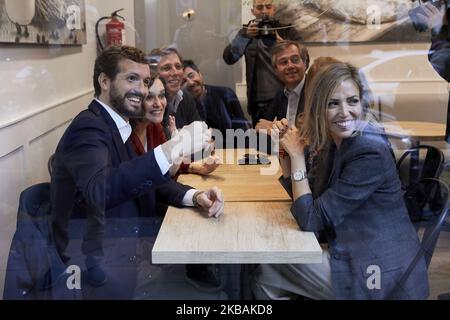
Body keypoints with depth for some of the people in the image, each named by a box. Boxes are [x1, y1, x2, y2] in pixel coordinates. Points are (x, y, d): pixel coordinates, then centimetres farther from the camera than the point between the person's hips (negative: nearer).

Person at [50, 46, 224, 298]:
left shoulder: (117, 125, 10)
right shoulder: (88, 127, -18)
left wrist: (194, 196, -9)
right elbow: (99, 190, -37)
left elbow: (144, 178, 10)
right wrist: (173, 148, -42)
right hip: (100, 265, -8)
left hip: (124, 243, 8)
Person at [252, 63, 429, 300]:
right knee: (266, 274, 13)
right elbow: (299, 193, 10)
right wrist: (286, 149, -4)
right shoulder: (336, 142, 2)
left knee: (267, 275, 4)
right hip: (351, 253, 7)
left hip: (379, 274, -7)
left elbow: (310, 219, -21)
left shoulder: (370, 153, -24)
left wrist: (297, 155, -17)